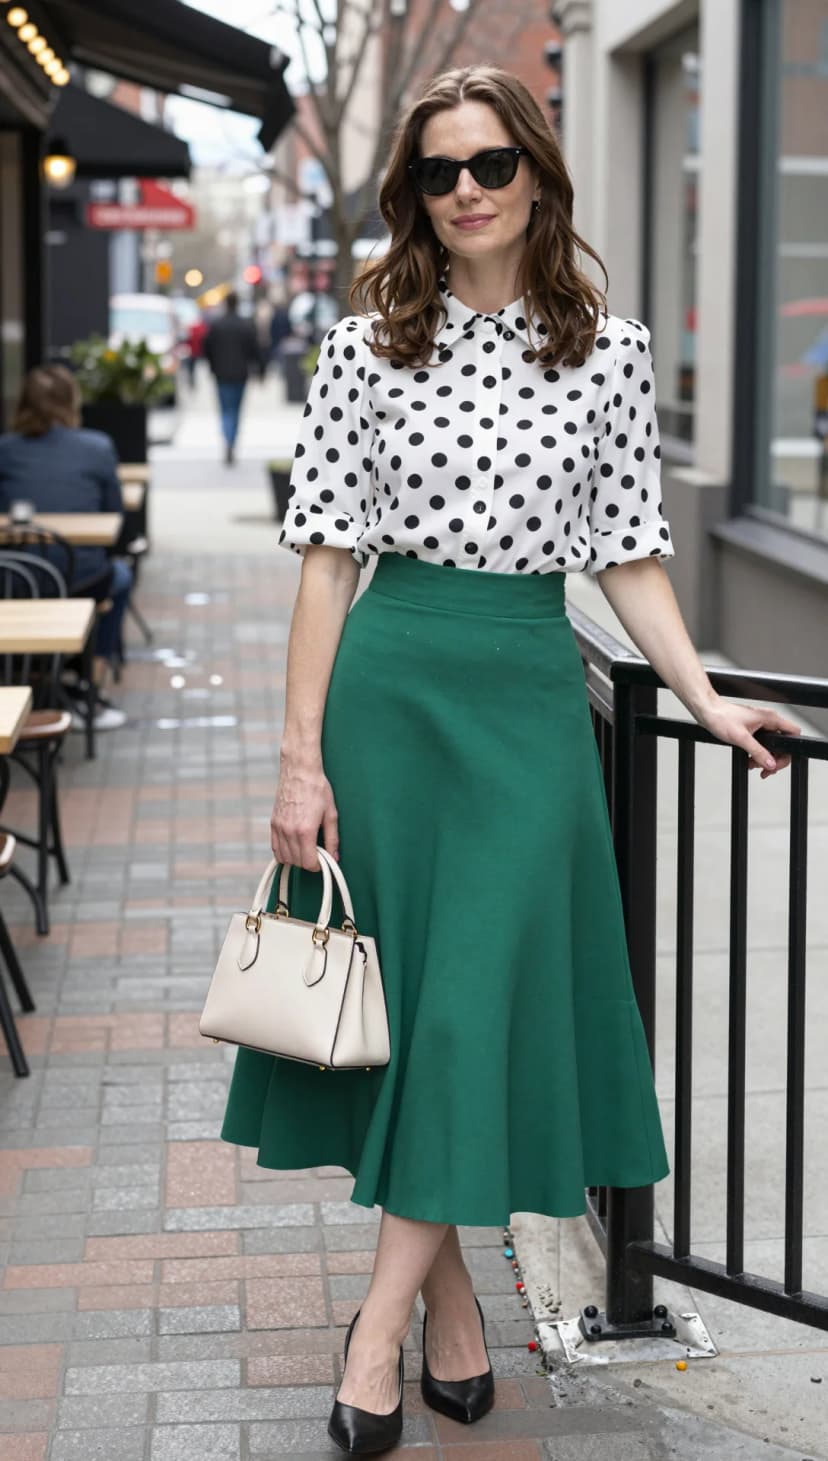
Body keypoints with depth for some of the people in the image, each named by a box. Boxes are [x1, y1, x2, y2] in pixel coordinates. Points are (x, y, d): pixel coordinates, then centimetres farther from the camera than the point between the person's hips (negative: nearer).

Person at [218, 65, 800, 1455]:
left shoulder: (610, 349, 4)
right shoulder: (369, 343, 1)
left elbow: (631, 556, 8)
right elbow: (329, 557, -1)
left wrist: (706, 699, -3)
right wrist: (301, 756, -5)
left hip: (529, 688, 0)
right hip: (390, 678, 0)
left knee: (484, 994, -4)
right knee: (397, 981, 5)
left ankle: (381, 1325, 3)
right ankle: (447, 1297, 20)